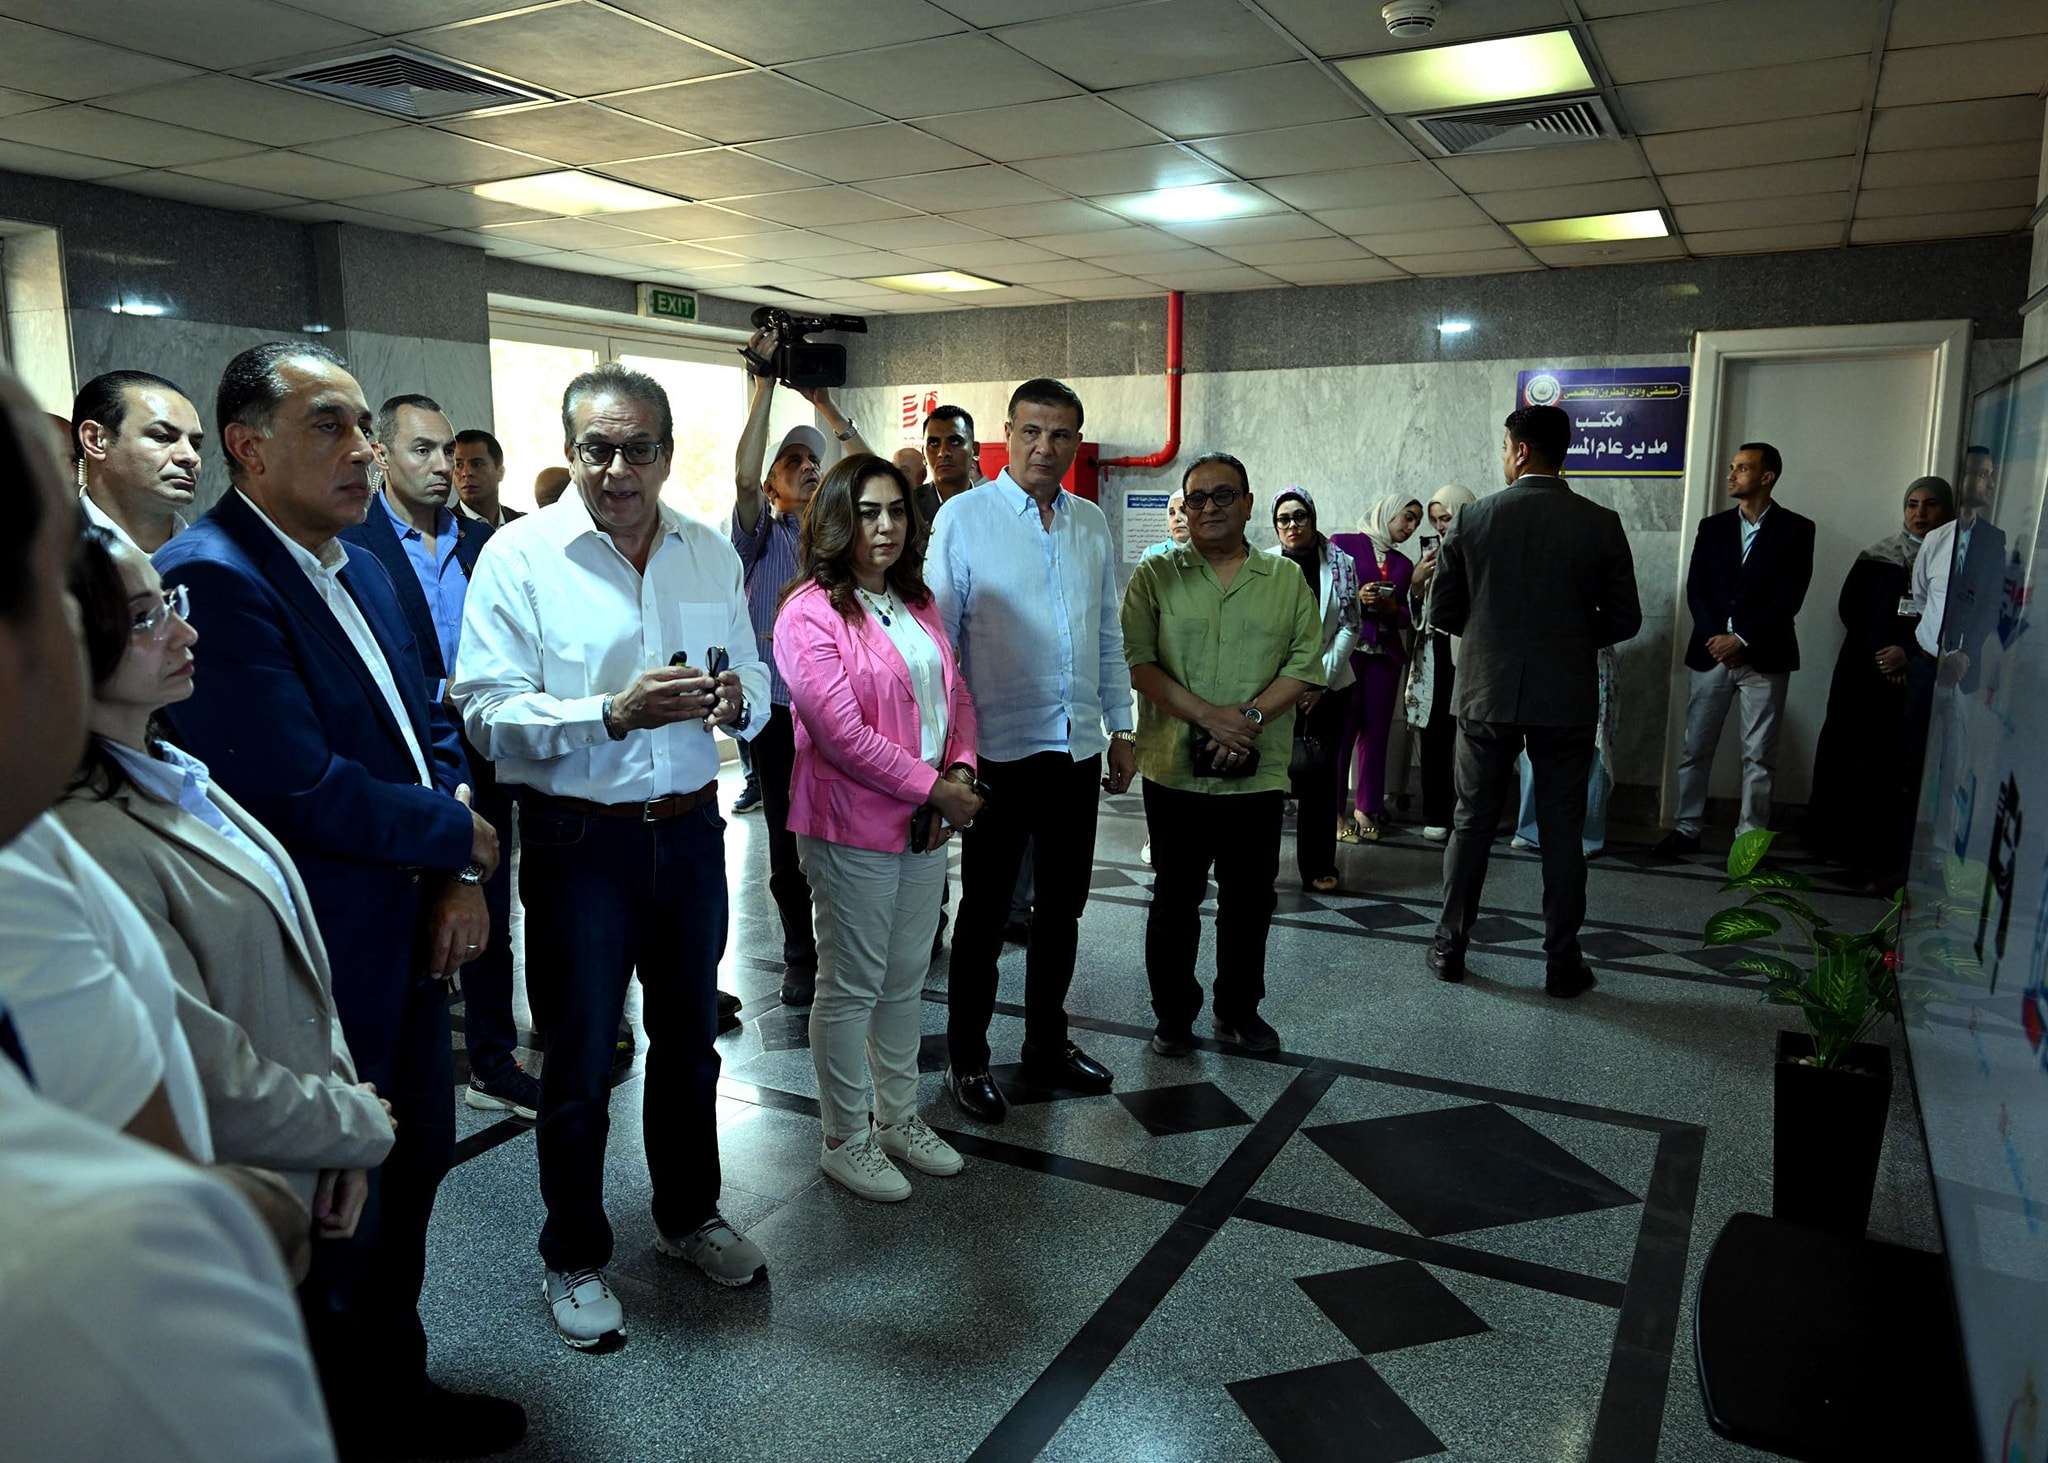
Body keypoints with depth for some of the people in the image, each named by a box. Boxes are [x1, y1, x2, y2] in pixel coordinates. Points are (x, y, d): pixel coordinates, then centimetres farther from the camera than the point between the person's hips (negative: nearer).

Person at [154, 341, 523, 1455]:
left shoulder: (364, 571, 9)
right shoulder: (210, 577, -20)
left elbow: (428, 727, 12)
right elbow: (301, 788, -27)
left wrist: (461, 878, -2)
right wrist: (455, 835, -11)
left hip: (409, 939, 9)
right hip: (321, 961, -9)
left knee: (413, 1166, 22)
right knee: (334, 1208, 10)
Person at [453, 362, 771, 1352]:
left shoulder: (711, 553, 4)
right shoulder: (519, 556, -10)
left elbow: (755, 681, 8)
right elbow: (487, 714, -17)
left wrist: (737, 699, -16)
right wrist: (615, 713, -31)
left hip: (690, 827, 5)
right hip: (578, 838, -4)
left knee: (689, 1039, 20)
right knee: (579, 1063, 9)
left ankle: (689, 1215, 42)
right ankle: (573, 1259, 30)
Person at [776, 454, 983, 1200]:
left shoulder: (918, 604, 12)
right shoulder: (809, 613, -13)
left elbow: (958, 697, 12)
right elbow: (840, 731, -20)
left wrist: (960, 772, -6)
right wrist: (933, 788, -17)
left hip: (926, 825, 7)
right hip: (852, 827, -7)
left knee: (906, 980, 17)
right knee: (851, 987, 5)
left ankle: (899, 1117, 33)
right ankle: (846, 1140, 21)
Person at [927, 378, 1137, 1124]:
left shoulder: (1092, 524, 9)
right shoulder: (964, 517, -6)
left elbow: (1110, 636, 14)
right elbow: (937, 635, -7)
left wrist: (1121, 727, 12)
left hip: (1078, 749, 5)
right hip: (1000, 748, -5)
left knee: (1062, 908, 16)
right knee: (986, 912, 7)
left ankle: (1048, 1043, 33)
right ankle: (967, 1059, 23)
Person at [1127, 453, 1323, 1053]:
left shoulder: (1287, 580, 7)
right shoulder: (1155, 575, 2)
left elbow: (1306, 666, 0)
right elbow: (1137, 662, -8)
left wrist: (1250, 718, -15)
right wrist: (1210, 717, -17)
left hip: (1258, 773, 2)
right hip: (1175, 769, -1)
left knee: (1250, 900, 12)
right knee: (1175, 898, 9)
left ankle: (1240, 1010, 30)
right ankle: (1174, 1014, 24)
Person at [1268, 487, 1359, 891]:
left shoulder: (1341, 564, 4)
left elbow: (1349, 626, 3)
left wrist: (1322, 680, -5)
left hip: (1326, 687, 2)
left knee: (1322, 774, 4)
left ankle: (1318, 866, 12)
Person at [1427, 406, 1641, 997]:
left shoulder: (1474, 517, -5)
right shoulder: (1600, 524, -5)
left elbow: (1443, 610, 0)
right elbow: (1623, 619, -1)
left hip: (1486, 694, 0)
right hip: (1566, 700, 0)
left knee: (1472, 824, 11)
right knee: (1562, 833, 8)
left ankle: (1450, 948, 18)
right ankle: (1562, 962, 14)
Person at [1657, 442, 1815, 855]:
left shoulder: (1795, 529, 1)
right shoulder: (1712, 527, 10)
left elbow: (1789, 598, -7)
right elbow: (1696, 590, 4)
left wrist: (1743, 640, -14)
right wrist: (1715, 638, -10)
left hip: (1764, 657, -3)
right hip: (1712, 650, 3)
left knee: (1758, 755, 2)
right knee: (1695, 748, 4)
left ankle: (1750, 838, 8)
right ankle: (1687, 828, 13)